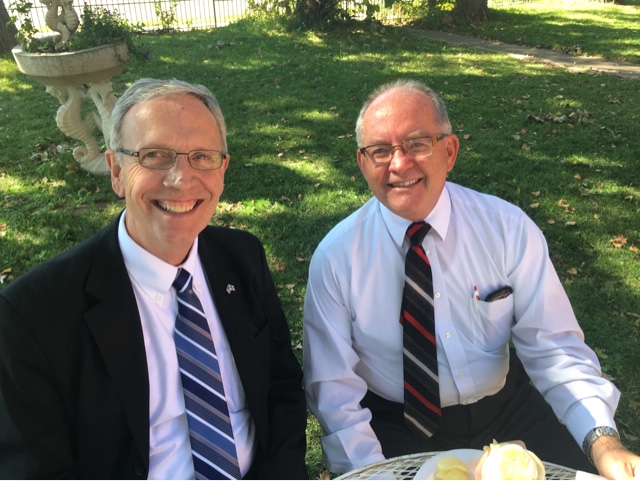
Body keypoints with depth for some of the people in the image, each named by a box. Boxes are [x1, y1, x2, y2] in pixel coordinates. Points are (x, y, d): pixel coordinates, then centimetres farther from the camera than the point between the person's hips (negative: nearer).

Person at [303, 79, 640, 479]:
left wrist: (603, 440, -22)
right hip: (397, 430, -1)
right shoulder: (335, 257, -13)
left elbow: (554, 347, -7)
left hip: (508, 413, 2)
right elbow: (334, 387, -9)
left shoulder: (510, 229, -10)